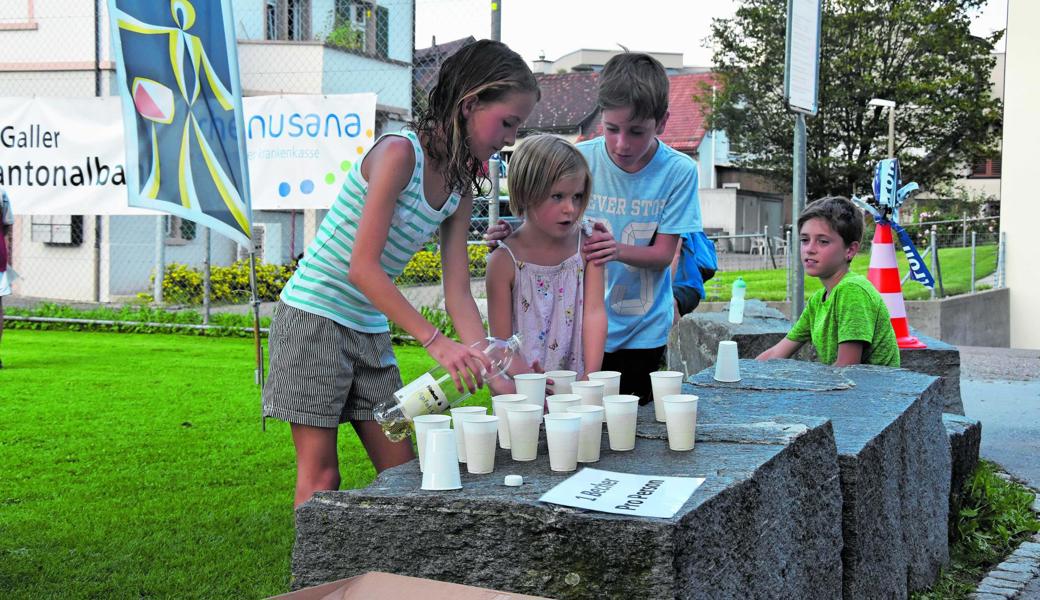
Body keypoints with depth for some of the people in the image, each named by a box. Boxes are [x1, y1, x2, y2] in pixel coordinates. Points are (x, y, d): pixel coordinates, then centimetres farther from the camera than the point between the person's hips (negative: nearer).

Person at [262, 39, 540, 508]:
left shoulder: (459, 188, 5)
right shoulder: (399, 152, -19)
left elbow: (458, 296, 3)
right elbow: (363, 267, -24)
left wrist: (493, 368, -10)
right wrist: (436, 342, -28)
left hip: (371, 330, 8)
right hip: (315, 317, -8)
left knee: (401, 470, 7)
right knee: (320, 477, -5)